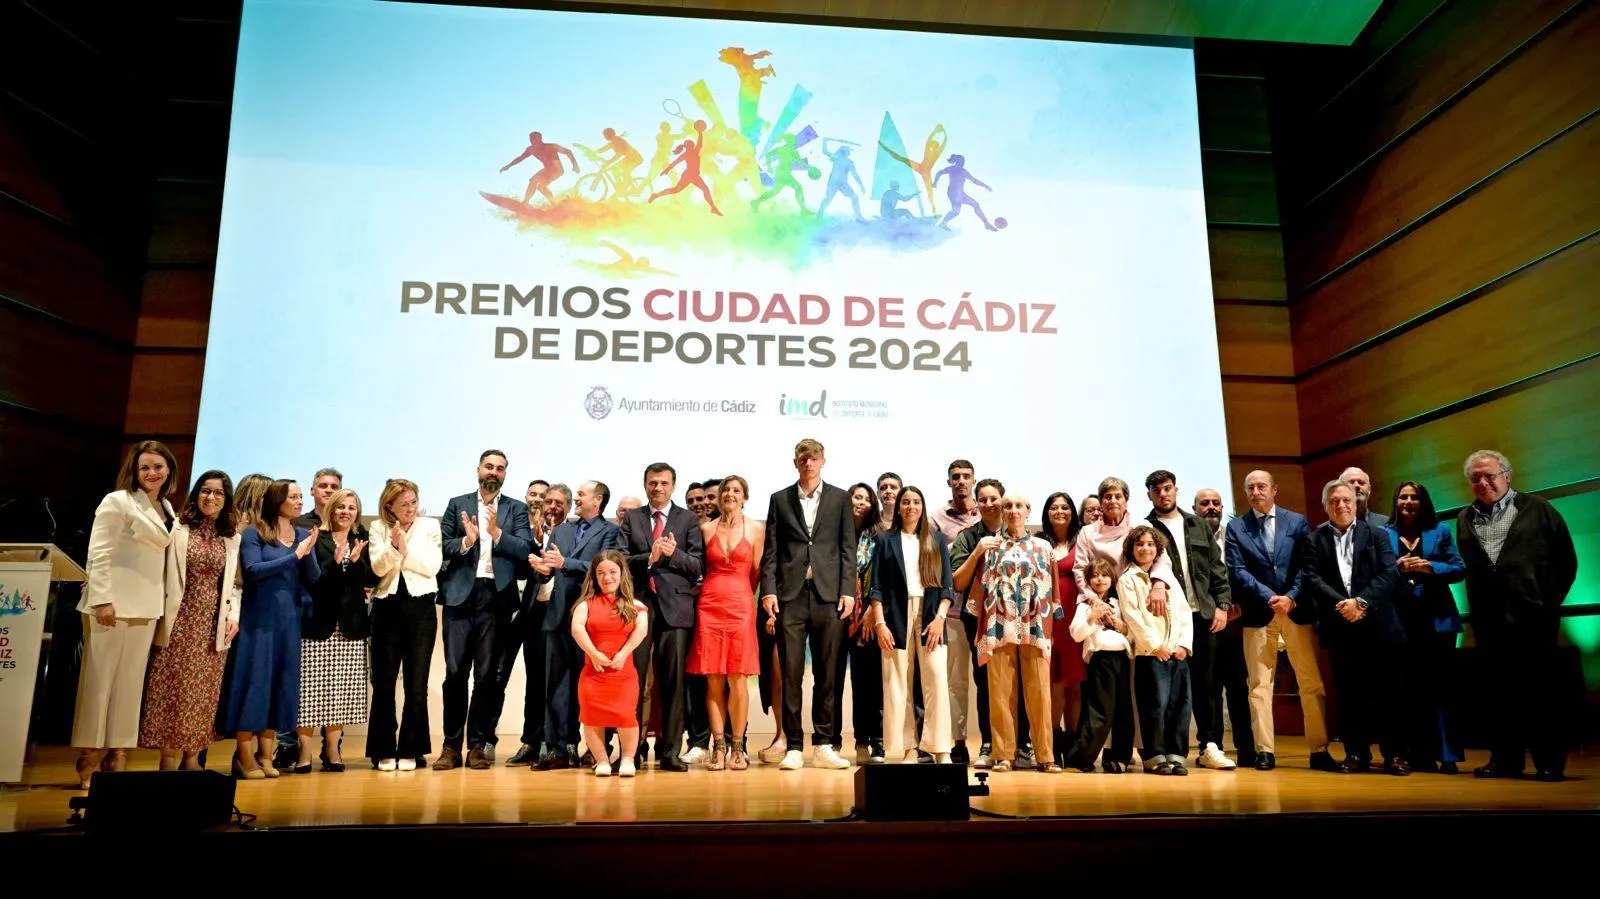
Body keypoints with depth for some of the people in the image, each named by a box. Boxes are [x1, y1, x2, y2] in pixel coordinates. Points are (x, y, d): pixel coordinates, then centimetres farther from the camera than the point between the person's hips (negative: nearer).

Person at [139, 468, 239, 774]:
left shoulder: (232, 538, 11)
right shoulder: (178, 528, 1)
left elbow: (234, 583, 11)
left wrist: (233, 614, 0)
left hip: (213, 625, 3)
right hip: (180, 620, -3)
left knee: (204, 692, 5)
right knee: (173, 689, -1)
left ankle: (191, 758, 13)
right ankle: (169, 760, 6)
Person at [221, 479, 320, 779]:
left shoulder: (304, 535, 9)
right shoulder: (254, 534, -3)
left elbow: (313, 579, 3)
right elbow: (253, 570, -16)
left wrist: (308, 553, -15)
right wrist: (294, 555, -16)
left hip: (291, 619, 5)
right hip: (259, 617, -4)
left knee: (282, 682, 5)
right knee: (255, 680, -3)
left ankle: (265, 754, 13)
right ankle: (245, 756, 5)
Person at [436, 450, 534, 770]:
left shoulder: (516, 509, 10)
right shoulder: (458, 504, 12)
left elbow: (525, 550, -2)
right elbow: (442, 546, 4)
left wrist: (496, 531, -16)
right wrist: (466, 540, -14)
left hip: (496, 597, 0)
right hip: (460, 596, 1)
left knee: (486, 674, 3)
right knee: (455, 672, 0)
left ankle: (478, 745, 10)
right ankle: (451, 745, 8)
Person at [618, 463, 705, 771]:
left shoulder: (689, 519, 11)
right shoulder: (631, 518, 14)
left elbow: (698, 566, 3)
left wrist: (673, 553, -13)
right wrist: (649, 557, -13)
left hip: (675, 606, -1)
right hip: (638, 604, 1)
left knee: (674, 682, 0)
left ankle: (670, 751, 7)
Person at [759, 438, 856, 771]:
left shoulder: (840, 499, 11)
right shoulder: (780, 500, 11)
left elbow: (848, 548, 6)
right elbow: (770, 550, 7)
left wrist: (848, 591, -2)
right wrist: (768, 589, -4)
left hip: (828, 594, 0)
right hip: (790, 594, 0)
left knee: (827, 673, 4)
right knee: (790, 672, 0)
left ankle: (824, 745, 12)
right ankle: (793, 747, 7)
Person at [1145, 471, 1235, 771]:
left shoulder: (1199, 526, 17)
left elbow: (1217, 568, 15)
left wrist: (1222, 604, 5)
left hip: (1203, 613, 4)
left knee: (1206, 683, 5)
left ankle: (1210, 747, 12)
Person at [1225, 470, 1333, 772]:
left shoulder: (1297, 521, 9)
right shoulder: (1236, 527, 6)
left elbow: (1306, 565, 2)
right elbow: (1238, 571, -2)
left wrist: (1291, 597, -11)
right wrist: (1270, 597, -12)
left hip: (1297, 610, 1)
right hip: (1258, 613, -1)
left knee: (1312, 684, 3)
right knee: (1260, 685, -1)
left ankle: (1319, 750, 11)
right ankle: (1265, 751, 4)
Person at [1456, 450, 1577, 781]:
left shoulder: (1537, 509, 3)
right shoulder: (1465, 519, 11)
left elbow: (1566, 557, 2)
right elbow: (1466, 567, 8)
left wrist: (1551, 600, -3)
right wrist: (1477, 611, -1)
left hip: (1533, 613, -3)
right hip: (1490, 619, 3)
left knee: (1543, 688, 3)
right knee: (1501, 689, 7)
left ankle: (1550, 762, 10)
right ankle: (1506, 759, 13)